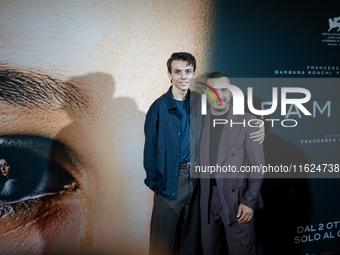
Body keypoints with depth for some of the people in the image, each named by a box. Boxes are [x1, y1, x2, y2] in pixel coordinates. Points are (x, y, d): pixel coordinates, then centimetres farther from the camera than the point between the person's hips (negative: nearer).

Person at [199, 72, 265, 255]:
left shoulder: (247, 122, -6)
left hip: (237, 197, -4)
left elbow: (257, 165, -7)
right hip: (208, 197, 4)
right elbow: (201, 161, 10)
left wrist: (249, 201, -12)